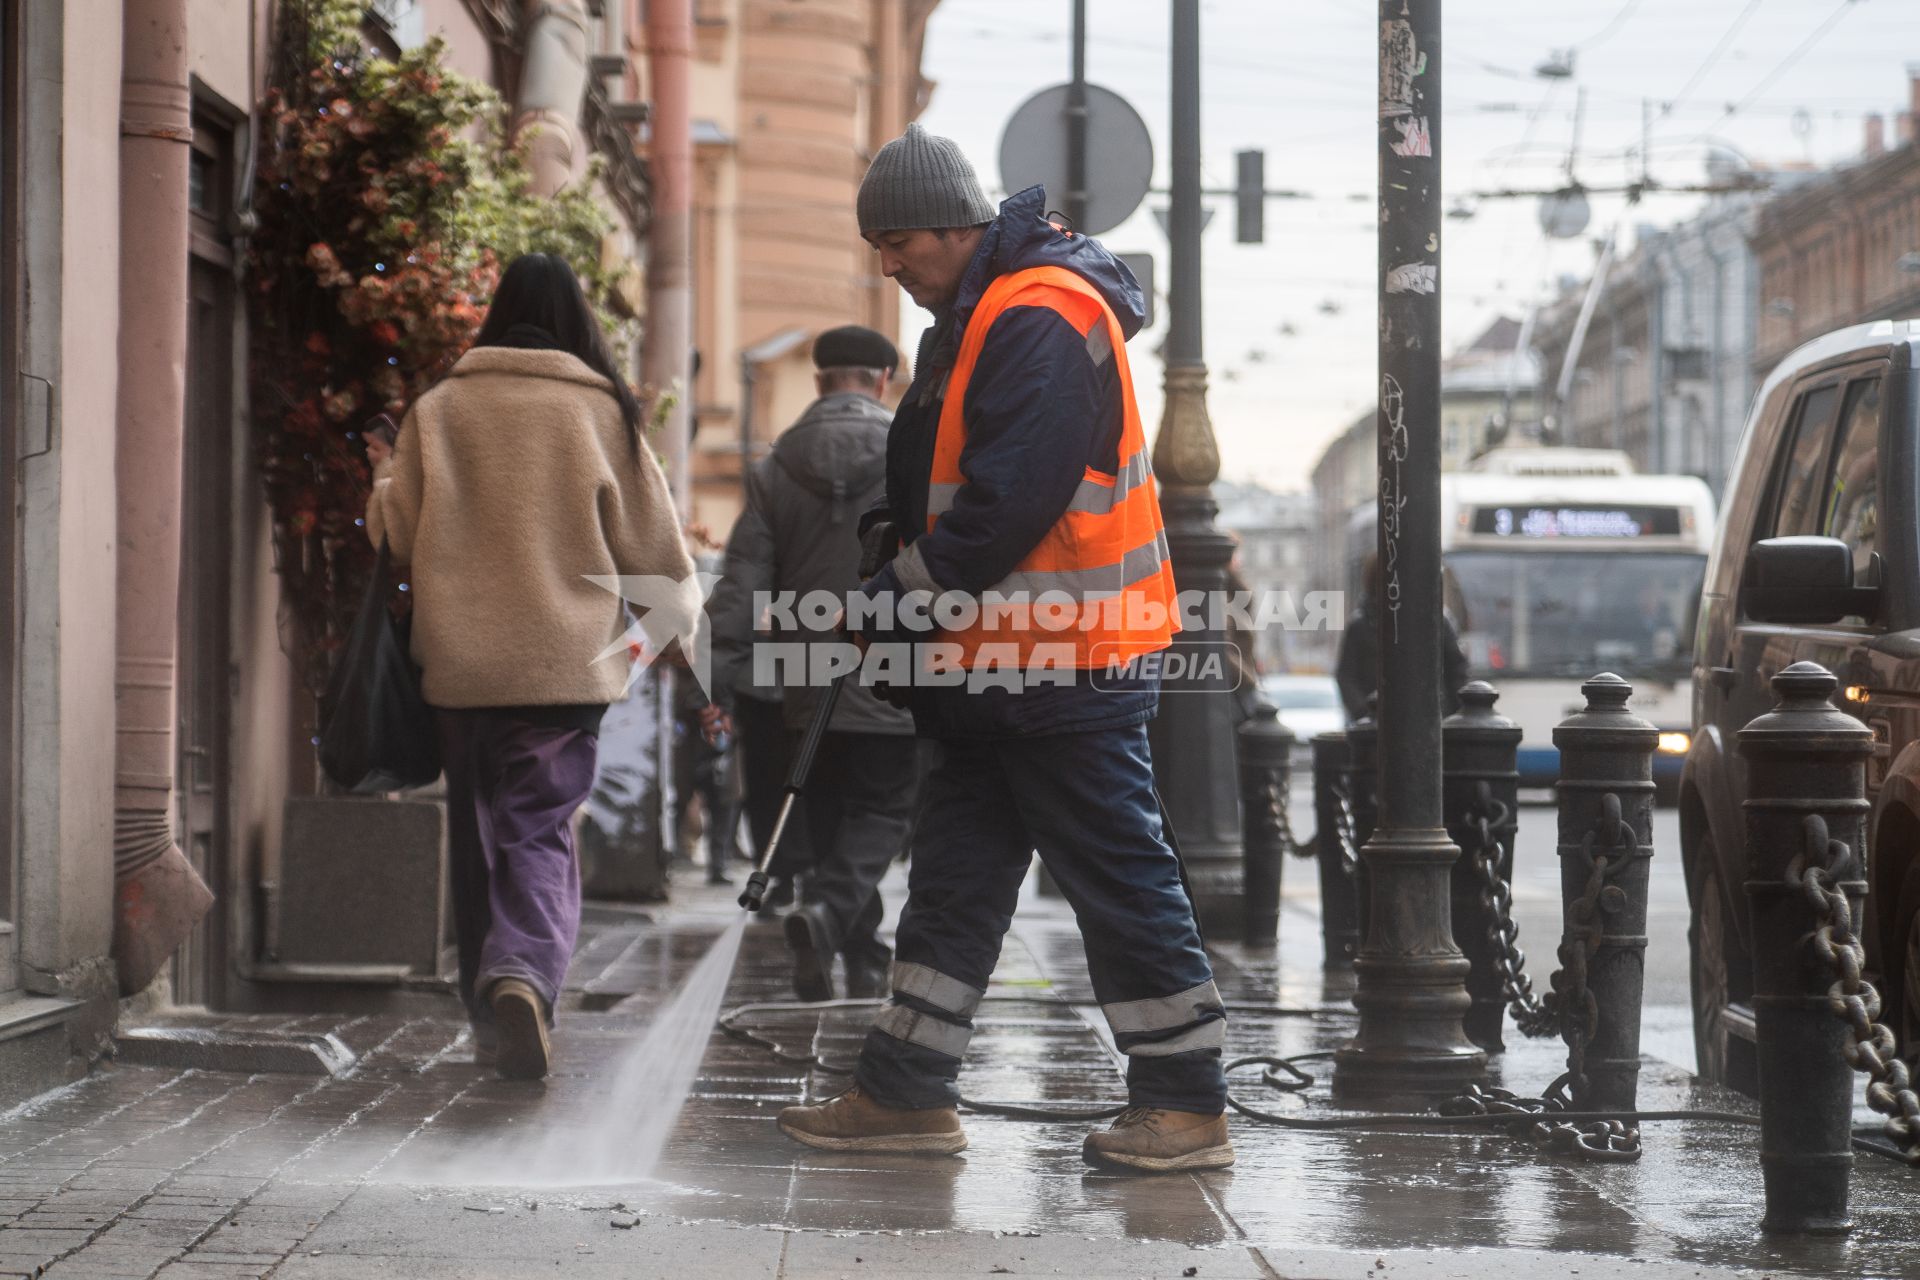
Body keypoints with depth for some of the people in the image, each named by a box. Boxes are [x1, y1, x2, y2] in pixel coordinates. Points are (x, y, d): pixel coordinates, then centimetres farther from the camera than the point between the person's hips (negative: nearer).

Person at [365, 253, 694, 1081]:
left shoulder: (438, 410, 1)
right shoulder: (602, 414, -2)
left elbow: (401, 532, 6)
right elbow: (652, 548, 3)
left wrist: (384, 483, 27)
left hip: (460, 663, 1)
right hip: (567, 663, -1)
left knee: (478, 836, 14)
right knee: (542, 833, -1)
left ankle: (490, 1013, 18)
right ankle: (525, 974, -27)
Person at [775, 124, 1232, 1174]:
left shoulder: (1040, 321, -16)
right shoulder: (971, 322, 17)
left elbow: (1006, 505, -23)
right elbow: (940, 489, 22)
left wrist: (900, 598, -15)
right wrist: (899, 588, 5)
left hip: (1068, 669, -10)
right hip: (998, 666, 10)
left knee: (1119, 882, -5)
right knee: (954, 882, 12)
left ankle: (1187, 1106, 2)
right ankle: (905, 1095, 17)